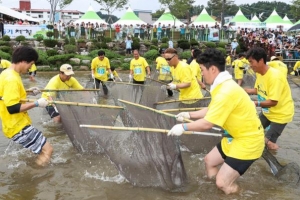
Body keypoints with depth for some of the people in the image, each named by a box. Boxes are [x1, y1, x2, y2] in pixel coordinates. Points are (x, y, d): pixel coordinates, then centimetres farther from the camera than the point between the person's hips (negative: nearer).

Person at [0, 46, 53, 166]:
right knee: (47, 149, -11)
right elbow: (13, 108, -29)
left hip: (17, 123, 11)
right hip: (18, 127, -11)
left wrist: (28, 92, 14)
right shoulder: (11, 79, -25)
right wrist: (36, 103, -22)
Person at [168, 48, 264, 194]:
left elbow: (207, 124, -28)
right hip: (236, 136, 10)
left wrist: (184, 127, -15)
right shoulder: (223, 85, 3)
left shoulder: (226, 91, -30)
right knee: (209, 161, 20)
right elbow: (211, 111, 15)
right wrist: (189, 115, 16)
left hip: (248, 140, -10)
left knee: (222, 183, -10)